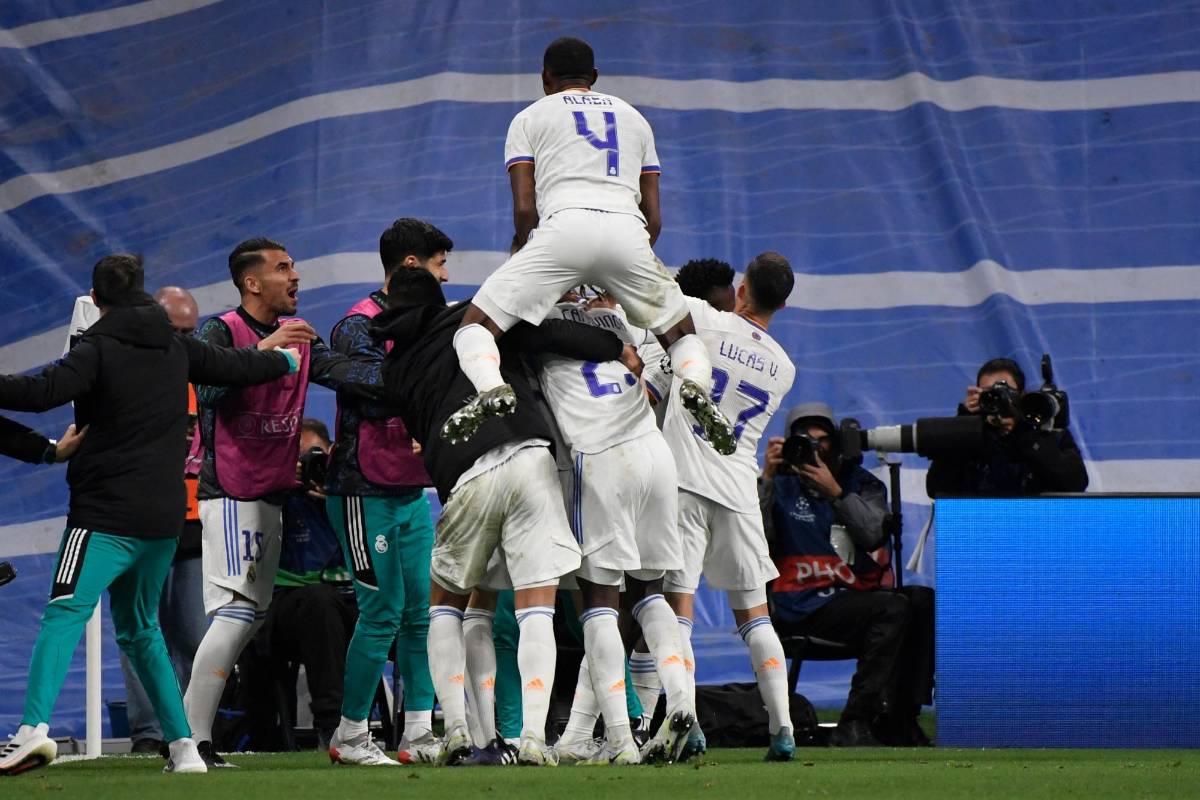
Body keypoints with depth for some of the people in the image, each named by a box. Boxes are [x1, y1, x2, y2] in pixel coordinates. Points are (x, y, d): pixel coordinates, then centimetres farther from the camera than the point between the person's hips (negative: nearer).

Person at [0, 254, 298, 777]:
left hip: (107, 513, -6)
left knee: (63, 615, -16)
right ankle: (183, 747, 14)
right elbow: (236, 367, 25)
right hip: (164, 516, 6)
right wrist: (287, 361, 44)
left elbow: (43, 392, -21)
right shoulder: (176, 349, 12)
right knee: (139, 629, 19)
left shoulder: (99, 350, -7)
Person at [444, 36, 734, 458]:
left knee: (475, 327, 5)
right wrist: (621, 284, 35)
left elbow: (525, 209, 8)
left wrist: (520, 249, 26)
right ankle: (695, 385, -12)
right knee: (681, 333, 23)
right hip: (628, 232, 3)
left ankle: (491, 389, -28)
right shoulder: (633, 118, 31)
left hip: (565, 226, -3)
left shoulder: (529, 118, 21)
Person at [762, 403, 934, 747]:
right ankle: (855, 725, -31)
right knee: (893, 610, -31)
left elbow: (873, 534, -5)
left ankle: (900, 719, -23)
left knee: (925, 601, -25)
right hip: (804, 603, -4)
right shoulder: (781, 486, 9)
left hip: (860, 594, 4)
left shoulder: (863, 483, 16)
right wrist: (768, 477, -15)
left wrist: (835, 492, -16)